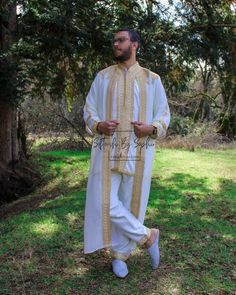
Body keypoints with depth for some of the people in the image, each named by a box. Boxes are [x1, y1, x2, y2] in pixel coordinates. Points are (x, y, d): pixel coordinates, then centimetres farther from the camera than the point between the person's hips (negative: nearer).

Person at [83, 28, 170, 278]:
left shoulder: (152, 79, 7)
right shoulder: (103, 76, 10)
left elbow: (164, 114, 7)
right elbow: (88, 109, 9)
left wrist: (151, 129, -14)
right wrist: (98, 125, -13)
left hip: (138, 151, -1)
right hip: (107, 149, 1)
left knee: (130, 202, 4)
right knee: (106, 203, -7)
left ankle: (120, 255, 21)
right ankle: (148, 236, 11)